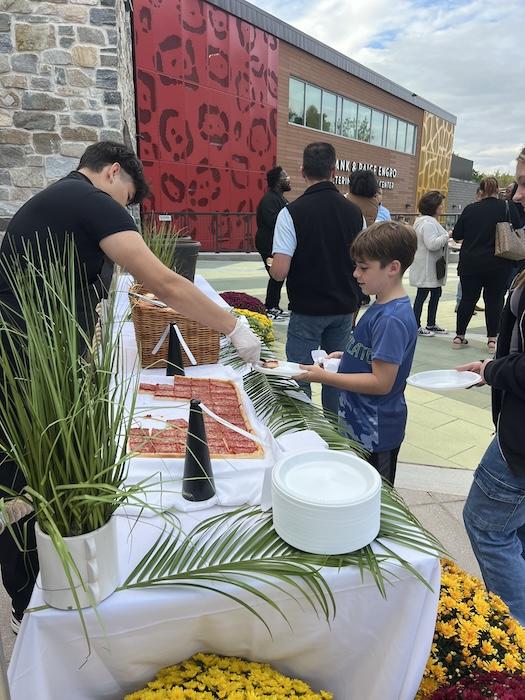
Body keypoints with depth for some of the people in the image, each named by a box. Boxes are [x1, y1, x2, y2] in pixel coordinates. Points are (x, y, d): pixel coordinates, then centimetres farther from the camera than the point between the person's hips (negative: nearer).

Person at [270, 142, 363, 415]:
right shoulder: (353, 212, 1)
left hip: (307, 311, -4)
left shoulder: (292, 212, -13)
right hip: (344, 308, 5)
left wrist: (273, 267, 5)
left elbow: (279, 271, -18)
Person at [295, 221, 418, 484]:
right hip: (360, 423, 9)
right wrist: (346, 357, 2)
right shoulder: (383, 306, 4)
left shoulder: (392, 319, -26)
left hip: (375, 433, -9)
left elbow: (381, 382, -26)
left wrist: (324, 377, -23)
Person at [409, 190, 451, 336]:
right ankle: (416, 326, 6)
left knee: (436, 293, 15)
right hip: (426, 268, -11)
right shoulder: (428, 223, -19)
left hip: (433, 267, 11)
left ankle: (431, 324, 25)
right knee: (422, 294, -3)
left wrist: (446, 236, 15)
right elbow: (432, 244, -27)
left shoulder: (431, 221, 17)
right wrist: (448, 235, -20)